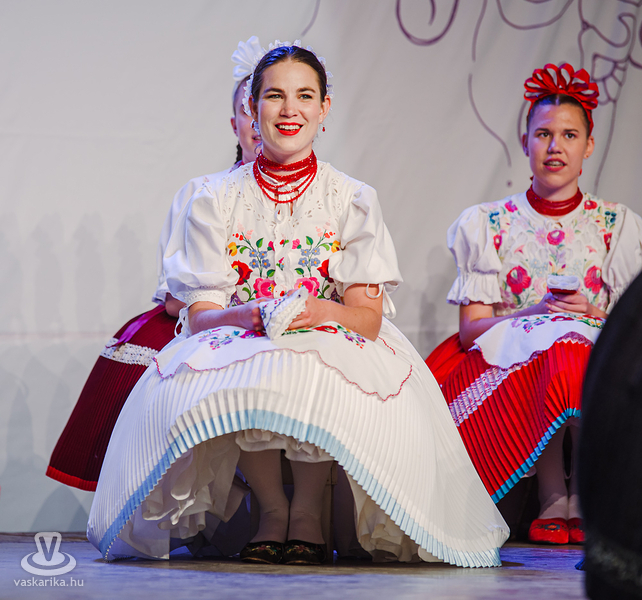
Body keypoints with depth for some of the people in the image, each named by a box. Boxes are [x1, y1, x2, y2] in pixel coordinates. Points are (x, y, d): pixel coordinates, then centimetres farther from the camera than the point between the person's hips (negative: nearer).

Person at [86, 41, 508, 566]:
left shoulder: (353, 201, 3)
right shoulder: (216, 202, 4)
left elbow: (369, 318, -3)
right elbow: (199, 314, -2)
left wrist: (323, 312, -26)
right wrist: (248, 315, -24)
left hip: (331, 349, -1)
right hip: (240, 347, 1)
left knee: (318, 381, -37)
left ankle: (308, 511, -14)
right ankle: (272, 508, -11)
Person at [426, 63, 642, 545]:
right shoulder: (487, 226, 9)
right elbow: (471, 329, 1)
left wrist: (592, 315, -15)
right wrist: (535, 312, -15)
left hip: (599, 360, 1)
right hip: (507, 363, -1)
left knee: (571, 348, -35)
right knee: (553, 349, -36)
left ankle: (583, 500, -23)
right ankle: (552, 501, -24)